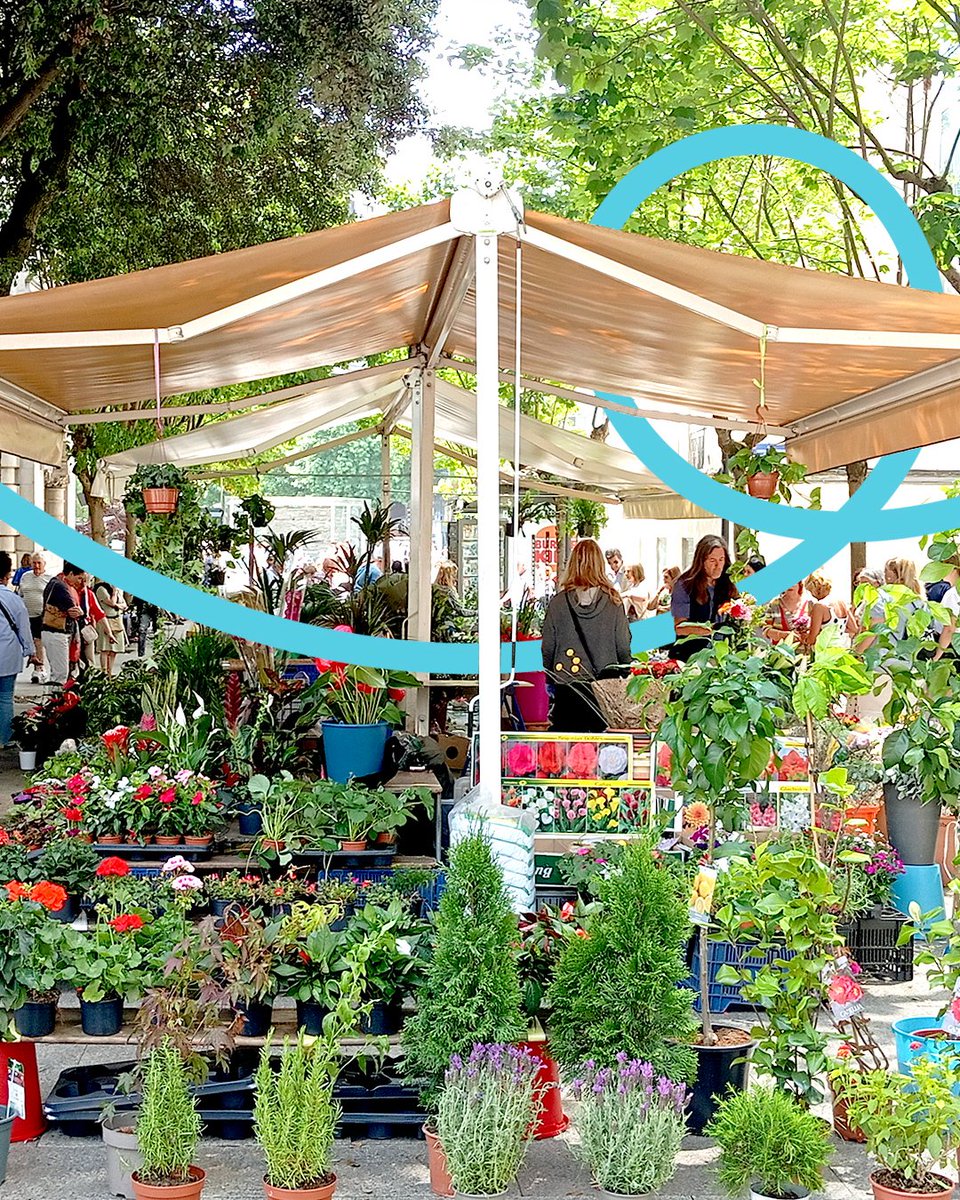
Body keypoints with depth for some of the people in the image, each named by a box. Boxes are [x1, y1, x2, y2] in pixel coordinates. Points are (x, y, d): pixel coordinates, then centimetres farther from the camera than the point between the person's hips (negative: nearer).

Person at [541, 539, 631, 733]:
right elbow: (623, 647, -1)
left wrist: (551, 677, 16)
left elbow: (547, 649, 2)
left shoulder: (558, 602, -3)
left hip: (566, 685, 0)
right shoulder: (613, 602, -4)